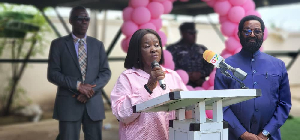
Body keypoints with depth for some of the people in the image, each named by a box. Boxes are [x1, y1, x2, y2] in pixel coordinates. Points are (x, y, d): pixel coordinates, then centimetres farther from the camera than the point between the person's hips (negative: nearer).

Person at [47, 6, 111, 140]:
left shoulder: (98, 45, 12)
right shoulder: (58, 44, 4)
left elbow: (106, 72, 7)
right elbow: (52, 74, -3)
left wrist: (91, 90, -10)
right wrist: (77, 85, -15)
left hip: (94, 104, 3)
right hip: (68, 104, -2)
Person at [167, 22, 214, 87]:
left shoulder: (202, 49, 21)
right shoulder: (172, 49, 6)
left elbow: (210, 66, 12)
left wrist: (200, 74, -7)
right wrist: (189, 75, -13)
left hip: (201, 86, 4)